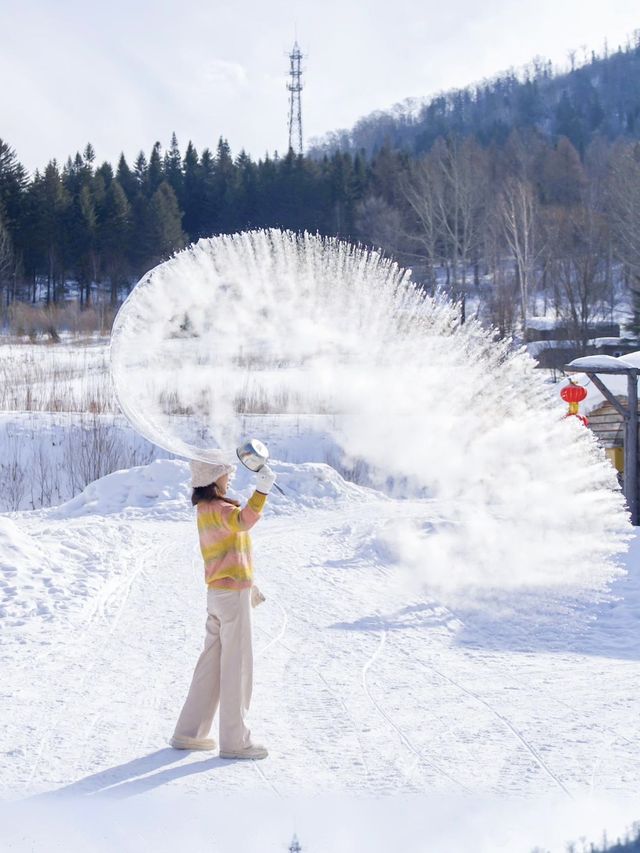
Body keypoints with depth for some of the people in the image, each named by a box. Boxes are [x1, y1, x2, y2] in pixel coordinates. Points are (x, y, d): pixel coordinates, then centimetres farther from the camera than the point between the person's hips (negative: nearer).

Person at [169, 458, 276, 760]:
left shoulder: (206, 509, 14)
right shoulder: (217, 509, -17)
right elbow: (242, 521, -41)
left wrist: (246, 583, 30)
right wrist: (262, 491, -52)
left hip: (217, 591, 10)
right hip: (232, 592, -10)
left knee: (211, 662, 14)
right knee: (237, 665, -4)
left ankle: (189, 732, 19)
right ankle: (234, 740, 0)